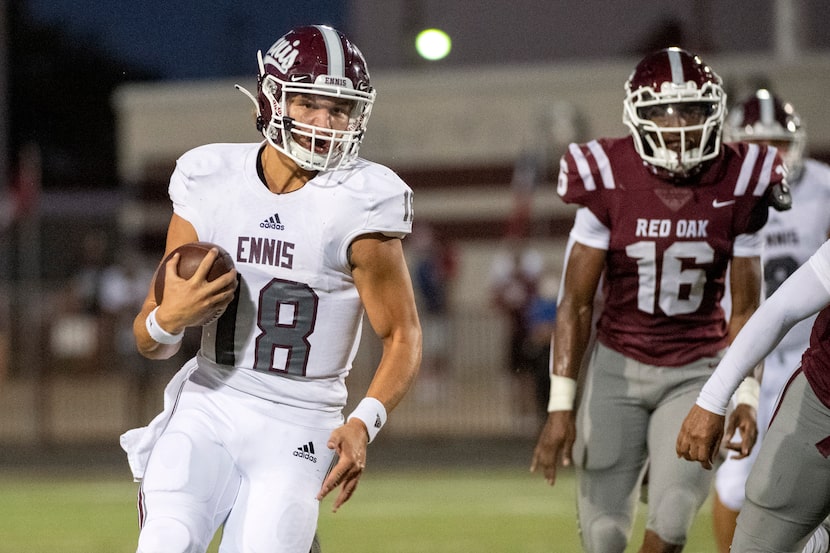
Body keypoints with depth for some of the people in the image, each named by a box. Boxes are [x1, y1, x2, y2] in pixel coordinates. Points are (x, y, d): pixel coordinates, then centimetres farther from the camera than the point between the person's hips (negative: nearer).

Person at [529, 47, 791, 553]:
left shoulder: (738, 188, -9)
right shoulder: (608, 182, -12)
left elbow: (746, 307, 1)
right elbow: (577, 301, -7)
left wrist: (747, 396, -7)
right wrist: (562, 405, -10)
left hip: (697, 372, 0)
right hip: (618, 365, 0)